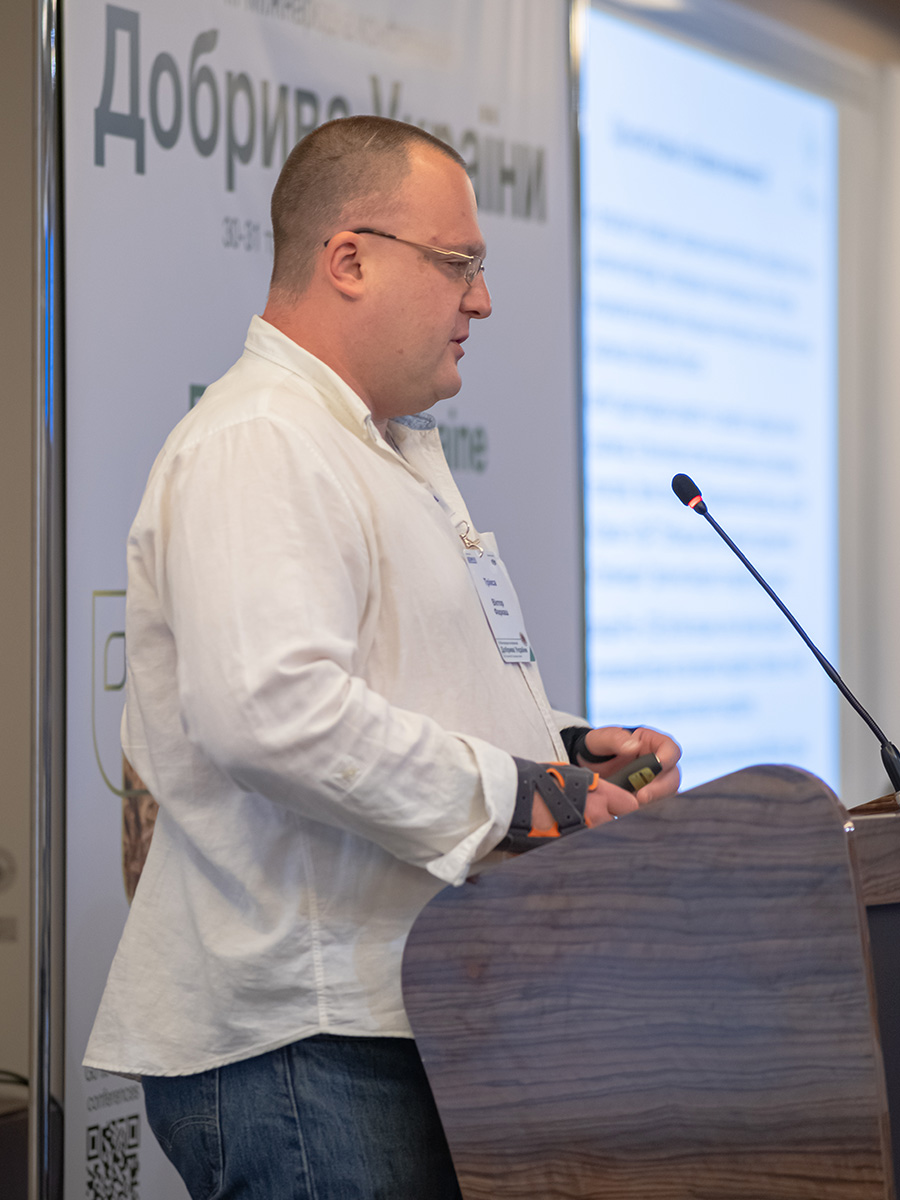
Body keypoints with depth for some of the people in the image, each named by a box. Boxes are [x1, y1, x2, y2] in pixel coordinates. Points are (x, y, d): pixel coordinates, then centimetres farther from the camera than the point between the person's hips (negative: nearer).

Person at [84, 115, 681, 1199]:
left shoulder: (400, 449, 22)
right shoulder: (255, 445, -14)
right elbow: (268, 707, -29)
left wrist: (565, 752, 11)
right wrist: (510, 796, -21)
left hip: (414, 1020, 10)